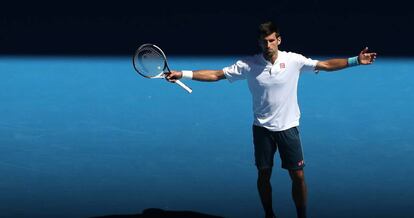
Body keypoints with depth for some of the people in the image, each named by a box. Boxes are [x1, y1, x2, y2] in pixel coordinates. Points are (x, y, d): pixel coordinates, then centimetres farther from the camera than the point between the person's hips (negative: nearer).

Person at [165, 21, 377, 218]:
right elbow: (216, 74, -7)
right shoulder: (248, 64, -8)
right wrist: (182, 74, -15)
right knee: (264, 174, 7)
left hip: (288, 127, 0)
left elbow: (326, 65, -4)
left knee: (298, 176, 0)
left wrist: (356, 61, -14)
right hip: (262, 128, 0)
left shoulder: (294, 60, -8)